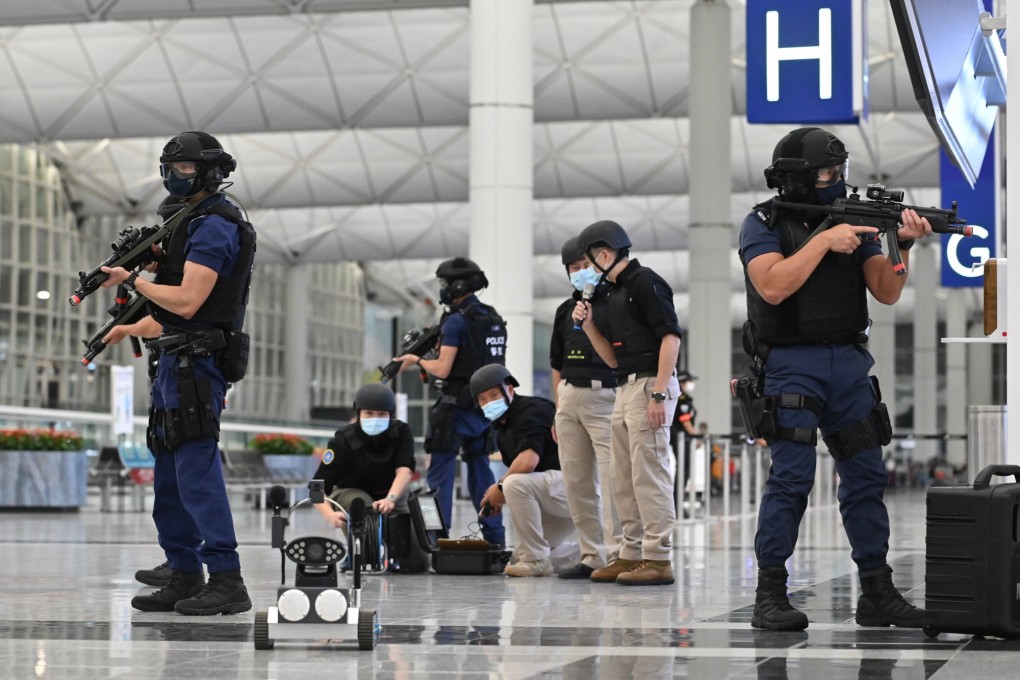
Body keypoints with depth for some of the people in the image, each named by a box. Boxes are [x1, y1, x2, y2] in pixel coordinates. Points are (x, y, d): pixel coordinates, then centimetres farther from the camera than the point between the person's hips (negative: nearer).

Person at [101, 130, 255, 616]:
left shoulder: (214, 226, -13)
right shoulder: (195, 222, 19)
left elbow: (186, 301, -21)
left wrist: (132, 280, -12)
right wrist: (134, 328, 26)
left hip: (195, 365, -11)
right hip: (178, 362, 11)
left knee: (196, 470, -14)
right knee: (170, 474, 12)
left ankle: (226, 582, -15)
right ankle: (184, 578, 16)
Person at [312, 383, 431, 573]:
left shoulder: (402, 432, -18)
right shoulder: (344, 440, -25)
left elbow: (405, 470, -33)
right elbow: (319, 485, -27)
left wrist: (391, 499, -53)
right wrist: (330, 515, -48)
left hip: (392, 494, 3)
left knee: (417, 562, -10)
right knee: (363, 506, -41)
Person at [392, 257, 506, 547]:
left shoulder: (456, 321, -14)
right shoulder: (495, 319, 11)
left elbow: (443, 369, -18)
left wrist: (417, 360, 1)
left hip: (456, 406, -8)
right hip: (485, 404, 8)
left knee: (440, 473, -3)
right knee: (480, 471, 15)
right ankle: (495, 539, 14)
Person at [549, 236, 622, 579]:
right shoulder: (565, 310, 18)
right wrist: (558, 411, 16)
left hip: (605, 396, -7)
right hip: (569, 396, 7)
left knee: (612, 479, -12)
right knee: (577, 482, 6)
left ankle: (617, 555, -12)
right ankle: (592, 556, 12)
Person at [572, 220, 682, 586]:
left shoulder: (645, 282, -7)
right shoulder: (615, 293, 20)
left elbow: (671, 336, -16)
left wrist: (659, 394, -22)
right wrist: (588, 325, 9)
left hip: (650, 384, -10)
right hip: (625, 388, 10)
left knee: (650, 476, -10)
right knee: (624, 480, 12)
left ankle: (658, 559, -9)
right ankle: (632, 554, 17)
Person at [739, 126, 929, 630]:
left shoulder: (852, 219, 11)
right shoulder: (764, 224, -2)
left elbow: (886, 292, 5)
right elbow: (773, 287, -18)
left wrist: (903, 244, -12)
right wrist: (824, 241, -17)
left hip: (849, 363, 5)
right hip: (792, 365, -5)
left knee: (866, 474, 5)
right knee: (792, 475, -12)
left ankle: (878, 594, 11)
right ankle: (770, 595, -5)